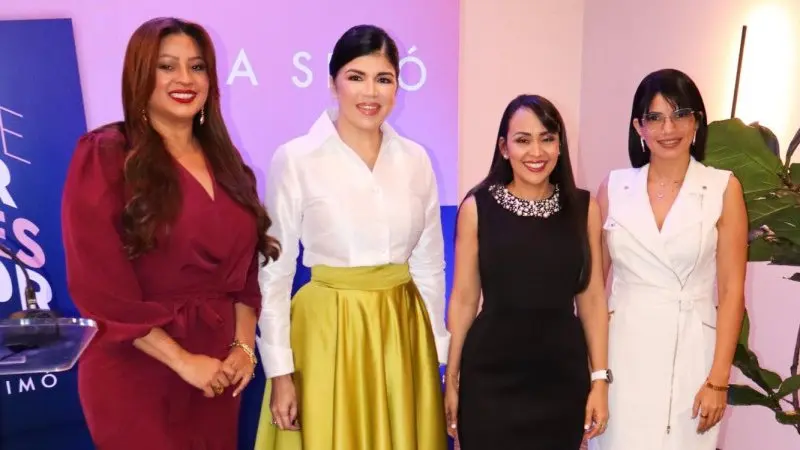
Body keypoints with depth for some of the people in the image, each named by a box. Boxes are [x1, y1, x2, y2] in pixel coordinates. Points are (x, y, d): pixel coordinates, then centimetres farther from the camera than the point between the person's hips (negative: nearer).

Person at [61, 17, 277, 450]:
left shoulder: (226, 163, 8)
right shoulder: (104, 156, -9)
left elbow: (244, 270, 9)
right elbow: (98, 284, -15)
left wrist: (243, 346, -4)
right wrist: (183, 361, -15)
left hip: (218, 373, 5)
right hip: (136, 374, -5)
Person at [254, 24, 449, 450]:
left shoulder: (416, 159, 2)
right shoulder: (295, 159, -9)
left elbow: (430, 265, 8)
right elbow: (274, 272, -6)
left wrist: (439, 351, 9)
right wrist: (280, 371, -7)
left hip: (404, 329, 4)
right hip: (327, 329, -3)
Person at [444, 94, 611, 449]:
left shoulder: (584, 207, -1)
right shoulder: (477, 207, -6)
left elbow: (592, 298, 3)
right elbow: (463, 299, -2)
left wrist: (599, 378, 1)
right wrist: (451, 380, 1)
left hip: (563, 376, 2)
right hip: (491, 378, -1)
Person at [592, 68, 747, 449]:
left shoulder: (723, 188, -3)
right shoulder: (613, 187, 1)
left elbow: (732, 289, -4)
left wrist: (718, 380, -7)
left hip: (689, 353, -1)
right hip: (623, 351, 1)